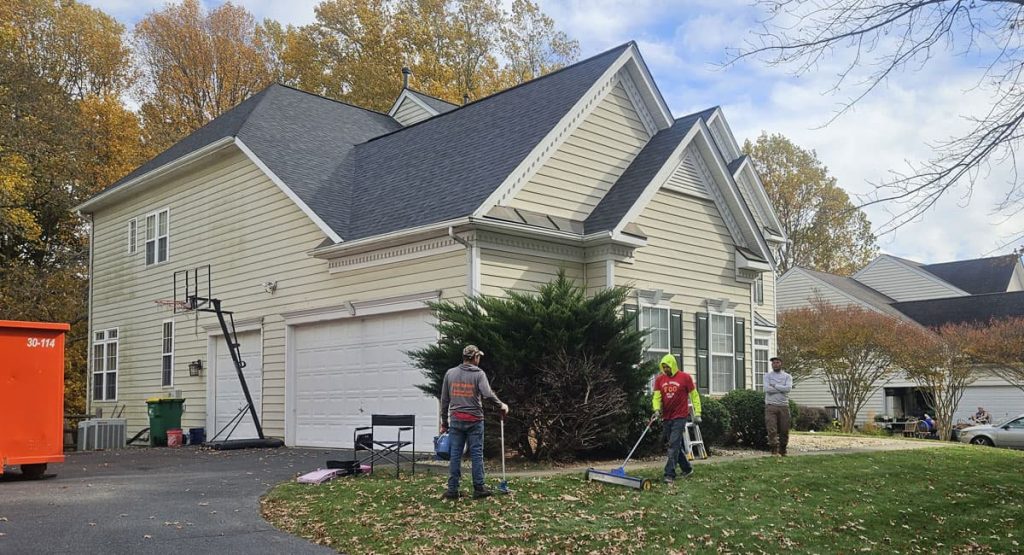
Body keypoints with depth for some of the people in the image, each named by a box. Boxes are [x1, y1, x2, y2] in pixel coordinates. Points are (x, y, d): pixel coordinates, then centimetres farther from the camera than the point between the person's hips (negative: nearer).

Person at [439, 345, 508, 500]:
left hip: (456, 420, 3)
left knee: (454, 455, 5)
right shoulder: (478, 374, -4)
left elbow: (444, 400, 9)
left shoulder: (450, 373, 7)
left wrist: (444, 423, 15)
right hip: (474, 420, -3)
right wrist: (501, 405, -1)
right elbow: (487, 394, -17)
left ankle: (452, 489, 6)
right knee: (477, 454, 4)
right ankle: (479, 488, 8)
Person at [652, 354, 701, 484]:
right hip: (667, 417, 5)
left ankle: (670, 475, -14)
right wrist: (657, 409, -17)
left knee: (674, 445, -12)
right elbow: (657, 396, 2)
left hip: (680, 417, -5)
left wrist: (697, 413, -4)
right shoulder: (660, 379, 5)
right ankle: (687, 468, 32)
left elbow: (694, 395, 1)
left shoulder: (685, 377, -5)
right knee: (675, 445, 13)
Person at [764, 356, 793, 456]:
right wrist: (782, 389, -7)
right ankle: (774, 450, -11)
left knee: (784, 429, 5)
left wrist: (774, 386, -7)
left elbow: (788, 388, -9)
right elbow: (767, 389, -10)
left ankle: (782, 450, 18)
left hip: (783, 406, 2)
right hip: (771, 406, -1)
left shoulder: (787, 376, 9)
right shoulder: (767, 376, 7)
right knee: (772, 429, -11)